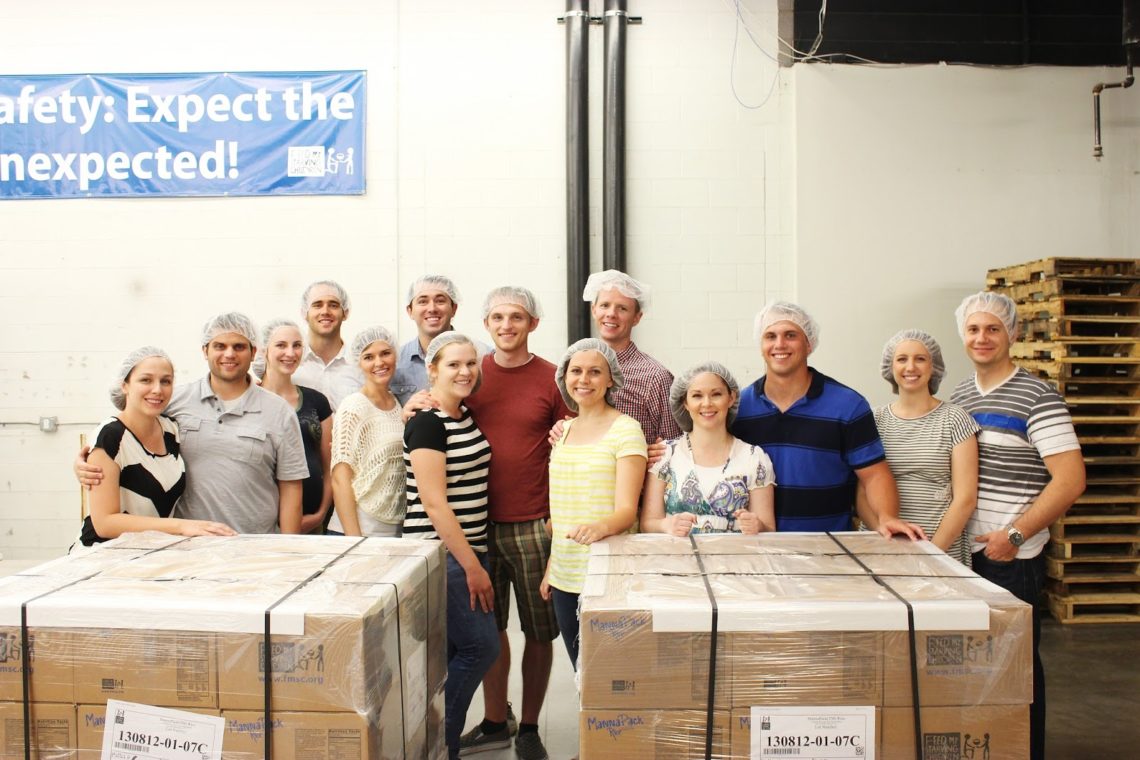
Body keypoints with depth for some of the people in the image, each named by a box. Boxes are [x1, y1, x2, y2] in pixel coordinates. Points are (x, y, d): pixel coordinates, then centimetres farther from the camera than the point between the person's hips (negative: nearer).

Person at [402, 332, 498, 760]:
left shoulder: (466, 417, 12)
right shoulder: (426, 423, -14)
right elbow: (434, 503, -18)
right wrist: (472, 566, -18)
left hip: (468, 548, 8)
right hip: (440, 554, -8)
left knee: (449, 653, 12)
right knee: (481, 647, -5)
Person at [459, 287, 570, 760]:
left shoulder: (553, 379, -2)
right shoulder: (472, 375, 6)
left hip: (534, 524, -2)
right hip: (480, 522, 3)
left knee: (539, 630, 6)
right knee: (488, 624, 12)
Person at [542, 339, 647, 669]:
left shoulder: (626, 429, -9)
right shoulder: (563, 430, 11)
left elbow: (627, 510, -15)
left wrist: (601, 526, -35)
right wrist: (550, 567, 13)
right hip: (564, 576, 6)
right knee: (580, 668, 12)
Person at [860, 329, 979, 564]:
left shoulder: (954, 419, -2)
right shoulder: (875, 421, 4)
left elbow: (965, 499, -6)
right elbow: (862, 493, 3)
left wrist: (932, 551, -12)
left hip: (943, 552, -2)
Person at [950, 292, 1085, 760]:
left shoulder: (1036, 398, -11)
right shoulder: (959, 397, 10)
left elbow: (1071, 480, -16)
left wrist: (1015, 535, -18)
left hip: (1011, 553, -6)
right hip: (962, 547, 6)